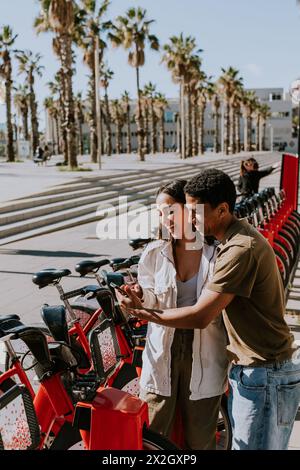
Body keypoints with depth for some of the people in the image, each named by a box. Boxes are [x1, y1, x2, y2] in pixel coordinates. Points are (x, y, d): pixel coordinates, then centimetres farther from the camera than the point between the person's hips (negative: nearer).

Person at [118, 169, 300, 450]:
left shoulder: (241, 249, -26)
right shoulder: (236, 238, 7)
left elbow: (200, 317, -25)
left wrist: (141, 312, -15)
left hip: (264, 377, -10)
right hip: (249, 368, 10)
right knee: (241, 441, 22)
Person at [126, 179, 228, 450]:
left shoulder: (218, 255, -8)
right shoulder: (155, 253, -2)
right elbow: (152, 303, 3)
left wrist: (230, 366, -1)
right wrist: (140, 295, -20)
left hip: (204, 356, -1)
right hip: (163, 352, 1)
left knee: (200, 439, 14)